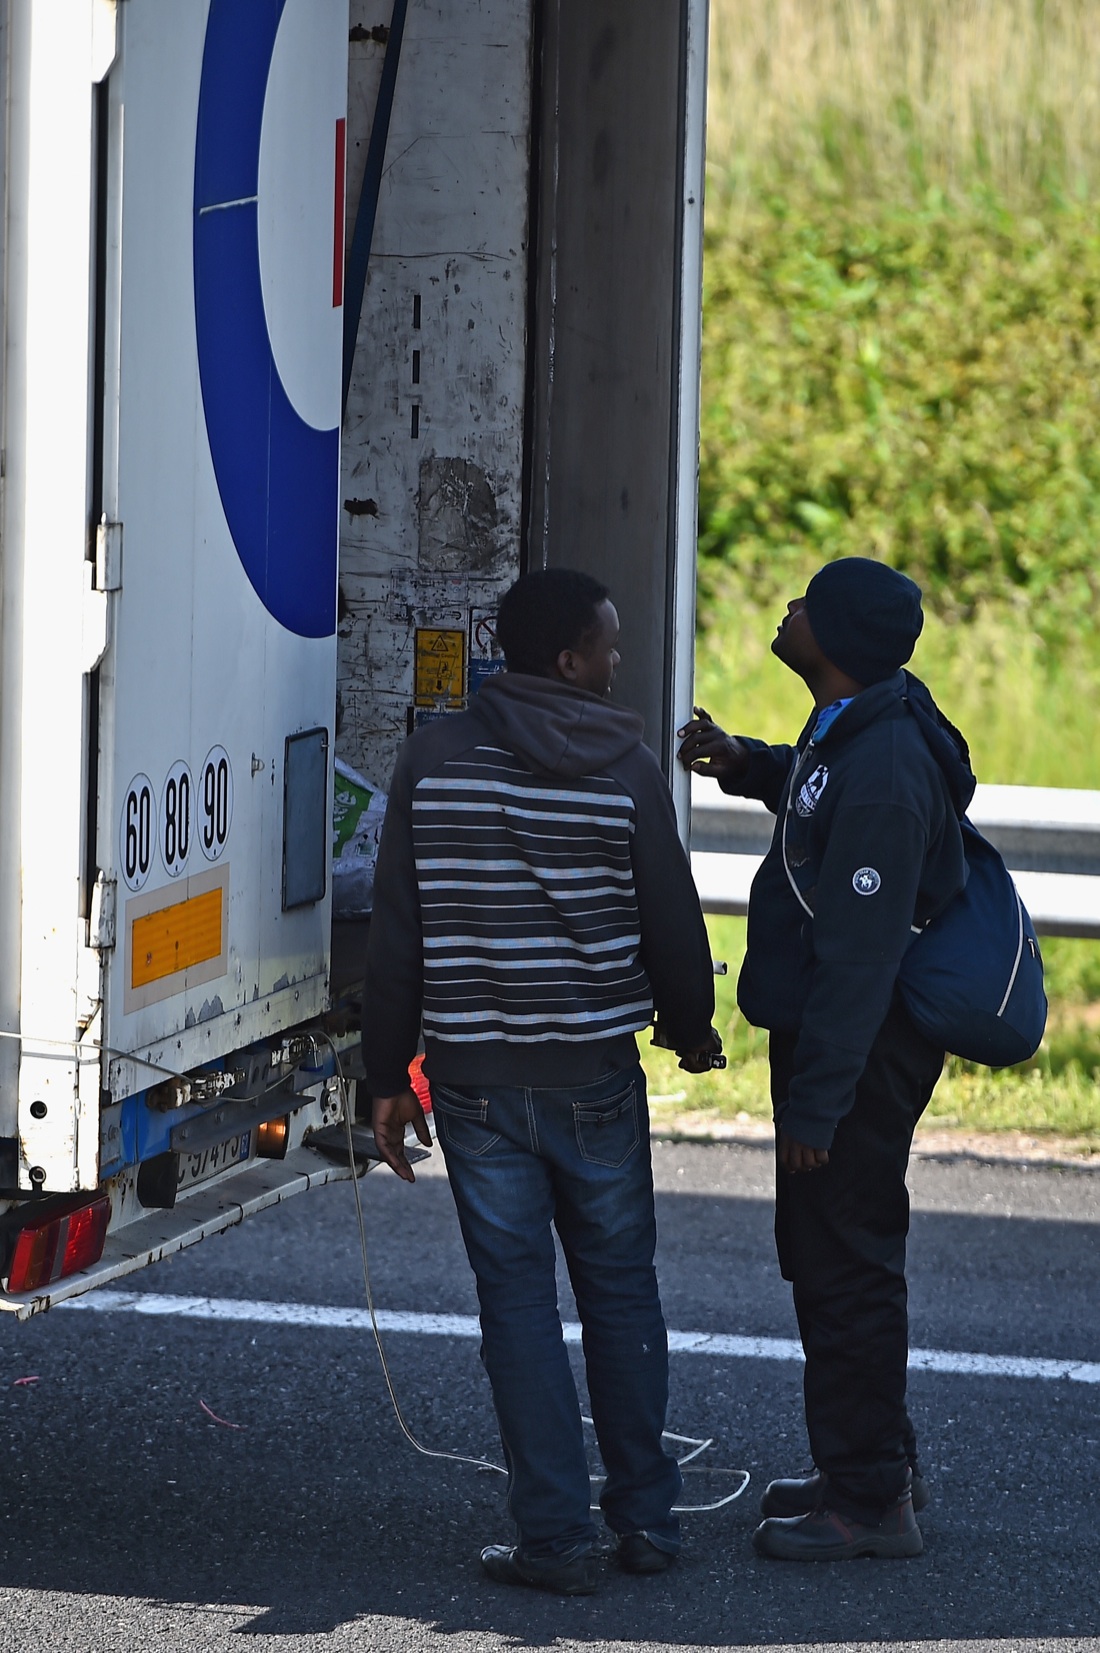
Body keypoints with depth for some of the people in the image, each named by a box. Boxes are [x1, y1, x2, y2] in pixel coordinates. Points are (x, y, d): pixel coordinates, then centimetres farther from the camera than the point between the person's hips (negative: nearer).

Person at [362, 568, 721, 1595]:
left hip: (475, 1077, 0)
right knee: (620, 1287, 14)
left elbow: (396, 932, -2)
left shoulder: (434, 759, -3)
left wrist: (388, 1076, 6)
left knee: (517, 1295, 4)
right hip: (595, 1075, 0)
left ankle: (556, 1535, 2)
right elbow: (672, 928, -1)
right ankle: (645, 1516, 19)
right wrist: (693, 1032, 19)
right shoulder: (625, 770, -6)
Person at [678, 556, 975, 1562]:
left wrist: (816, 1102, -24)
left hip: (861, 1053, -11)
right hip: (838, 1035, 11)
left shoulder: (881, 770, -27)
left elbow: (860, 955, -27)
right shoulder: (860, 727, 5)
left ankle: (869, 1500, 5)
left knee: (845, 1264, -3)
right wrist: (748, 765, 11)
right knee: (823, 1254, 20)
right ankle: (874, 1465, 31)